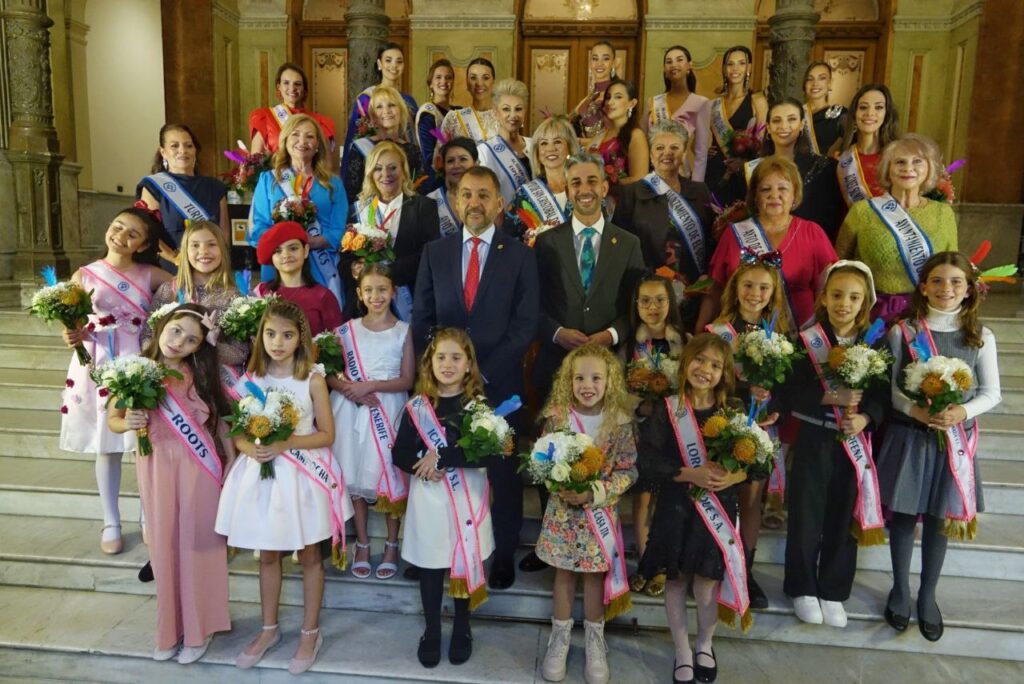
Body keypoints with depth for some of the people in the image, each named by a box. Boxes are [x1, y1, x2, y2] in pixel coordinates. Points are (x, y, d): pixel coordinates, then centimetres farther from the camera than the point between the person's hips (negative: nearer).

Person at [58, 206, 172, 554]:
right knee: (108, 447, 10)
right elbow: (74, 327, 4)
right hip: (100, 370, 1)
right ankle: (111, 523, 26)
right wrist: (74, 336, -17)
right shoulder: (84, 275, 2)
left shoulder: (149, 275, 2)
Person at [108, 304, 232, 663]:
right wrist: (127, 423, -17)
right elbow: (112, 419, 5)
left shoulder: (200, 374, -5)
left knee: (197, 543, 6)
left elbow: (220, 420, 0)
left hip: (198, 468, -1)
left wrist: (232, 463, -3)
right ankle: (169, 629, 31)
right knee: (164, 546, 12)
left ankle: (198, 628, 24)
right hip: (156, 467, 1)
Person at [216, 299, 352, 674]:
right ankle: (269, 629, 36)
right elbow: (237, 432, 3)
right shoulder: (252, 377, 0)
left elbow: (327, 434, -7)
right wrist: (250, 447, -19)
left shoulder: (313, 378, -9)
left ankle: (310, 633, 27)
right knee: (268, 555, 17)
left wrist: (286, 443, -20)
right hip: (263, 474, 3)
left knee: (310, 555, 10)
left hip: (303, 474, -3)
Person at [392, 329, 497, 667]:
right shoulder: (417, 406, -2)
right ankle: (431, 631, 32)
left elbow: (489, 453, -17)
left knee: (466, 563, 12)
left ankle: (462, 630, 34)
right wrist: (422, 465, -20)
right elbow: (400, 454, 0)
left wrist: (442, 456, -22)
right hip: (429, 499, 1)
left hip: (467, 499, -1)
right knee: (430, 566, 12)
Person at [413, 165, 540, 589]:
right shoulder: (434, 253, 9)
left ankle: (503, 555, 25)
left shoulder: (520, 255, 2)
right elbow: (422, 319, 7)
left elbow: (526, 323, -5)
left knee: (503, 470, 8)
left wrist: (484, 372, -12)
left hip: (500, 383, -1)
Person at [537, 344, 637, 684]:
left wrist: (593, 492, -20)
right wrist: (560, 486, -20)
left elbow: (628, 471, -9)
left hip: (601, 512, 0)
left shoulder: (620, 421, -12)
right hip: (562, 510, 0)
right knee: (563, 574, 14)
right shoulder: (557, 416, -10)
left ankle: (595, 642, 33)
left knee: (596, 576, 14)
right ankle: (560, 638, 32)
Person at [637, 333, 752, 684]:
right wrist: (691, 474, -20)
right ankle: (682, 652, 30)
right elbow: (647, 461, -12)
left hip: (718, 509, 1)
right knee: (676, 580, 9)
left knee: (707, 583, 4)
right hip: (676, 508, -1)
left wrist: (732, 477, -17)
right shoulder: (668, 409, -7)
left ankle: (705, 645, 33)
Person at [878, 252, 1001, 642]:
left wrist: (962, 412, -17)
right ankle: (900, 590, 28)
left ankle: (928, 596, 30)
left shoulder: (981, 337, -1)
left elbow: (992, 392, 1)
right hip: (908, 435, -1)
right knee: (903, 515, 9)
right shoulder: (902, 331, -4)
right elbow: (888, 386, -3)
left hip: (954, 439, 1)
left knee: (940, 518, 11)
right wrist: (914, 409, -20)